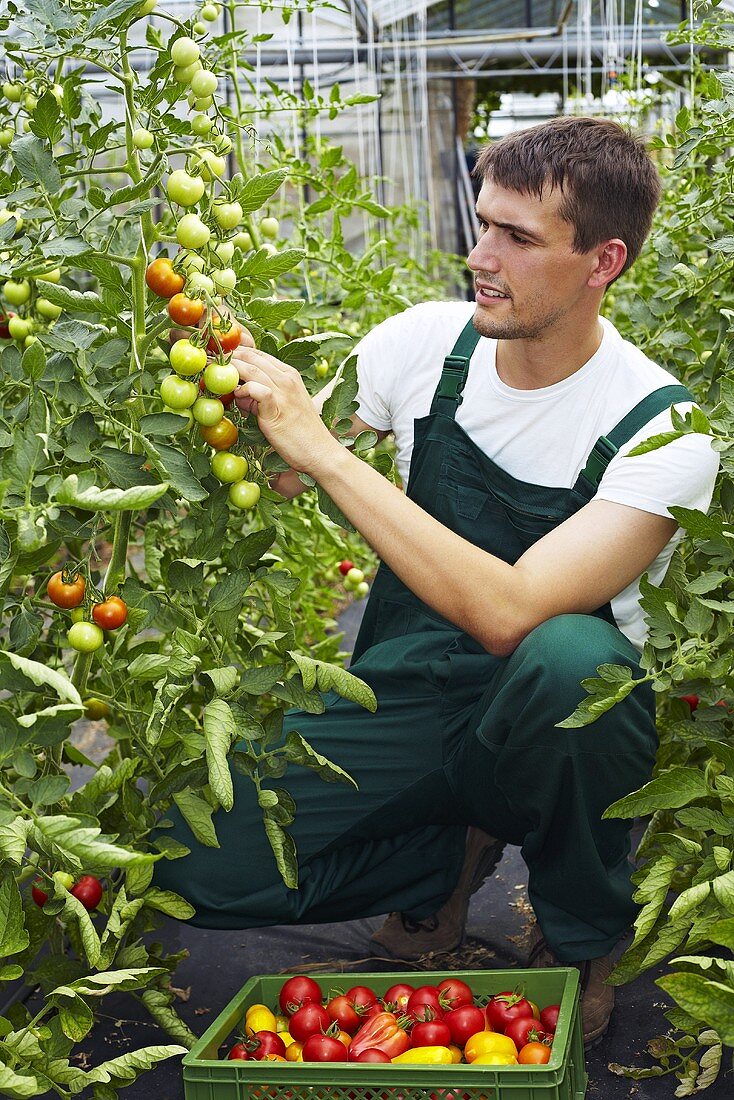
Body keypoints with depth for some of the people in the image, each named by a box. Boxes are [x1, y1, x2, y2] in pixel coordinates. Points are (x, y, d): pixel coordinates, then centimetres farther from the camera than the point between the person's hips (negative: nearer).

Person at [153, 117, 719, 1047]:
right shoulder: (430, 341, -4)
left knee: (569, 651, -39)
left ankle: (579, 935, -7)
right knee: (196, 865, -18)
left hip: (553, 724, -3)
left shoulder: (660, 428, -19)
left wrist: (321, 450, -32)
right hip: (401, 699, 4)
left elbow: (507, 613, -33)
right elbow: (271, 480, 3)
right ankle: (452, 849, 11)